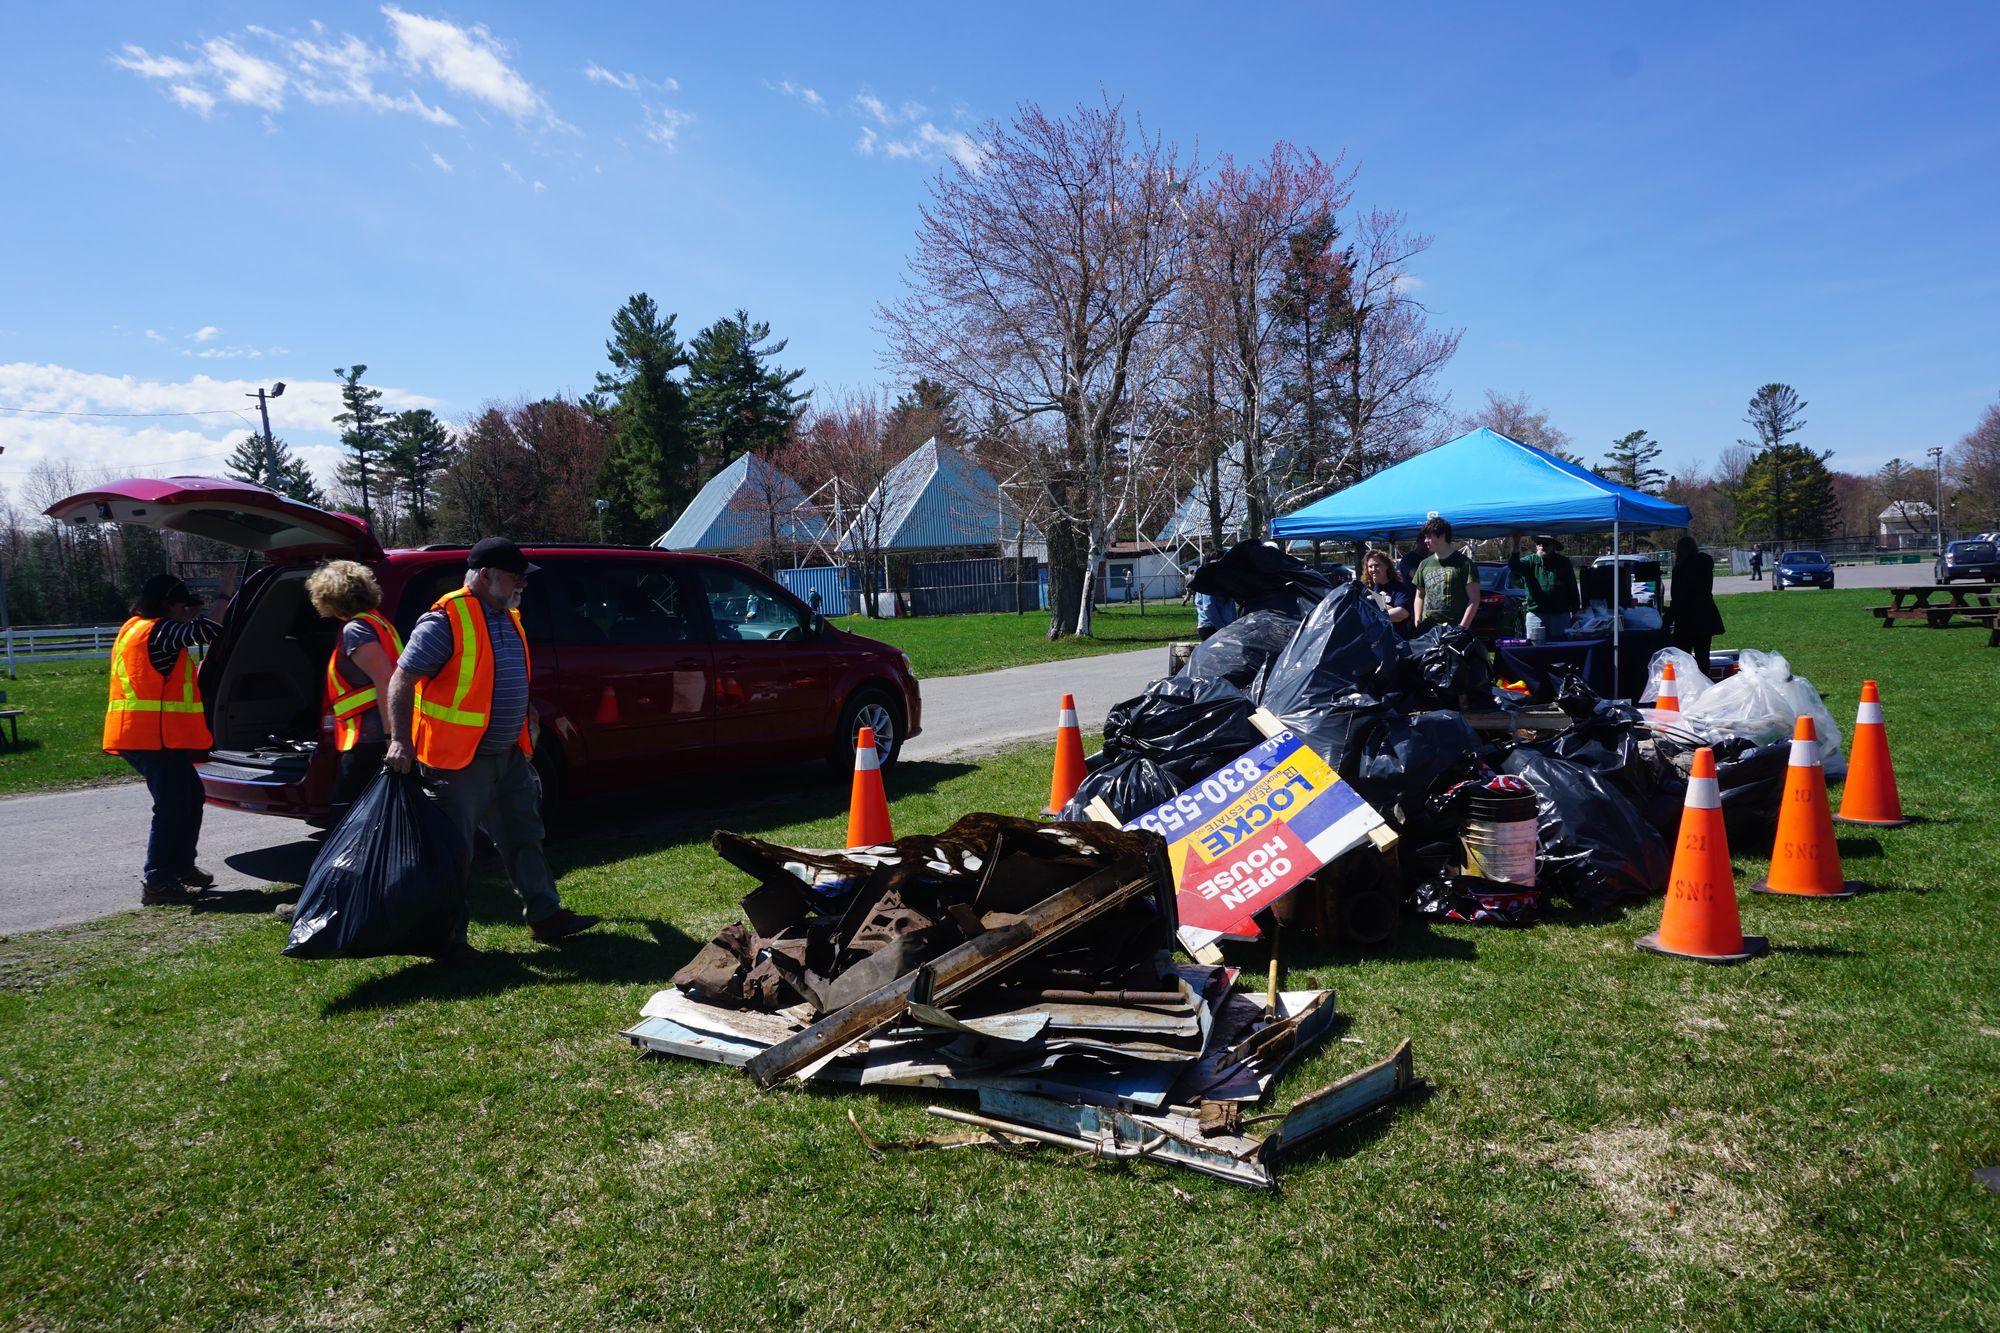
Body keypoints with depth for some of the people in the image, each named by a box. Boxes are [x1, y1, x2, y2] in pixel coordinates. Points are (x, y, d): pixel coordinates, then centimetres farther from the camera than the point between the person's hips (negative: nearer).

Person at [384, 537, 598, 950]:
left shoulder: (509, 618, 11)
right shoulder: (447, 619, -16)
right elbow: (402, 680, -18)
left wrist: (527, 716, 20)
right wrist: (400, 741, -24)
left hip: (508, 755, 9)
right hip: (458, 760, -9)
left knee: (523, 837, 13)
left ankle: (545, 916, 22)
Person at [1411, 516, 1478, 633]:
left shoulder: (1463, 563, -1)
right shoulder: (1424, 565, 14)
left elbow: (1474, 600, -3)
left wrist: (1463, 627, -12)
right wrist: (1417, 620, 6)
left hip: (1455, 628, -4)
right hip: (1427, 628, 5)